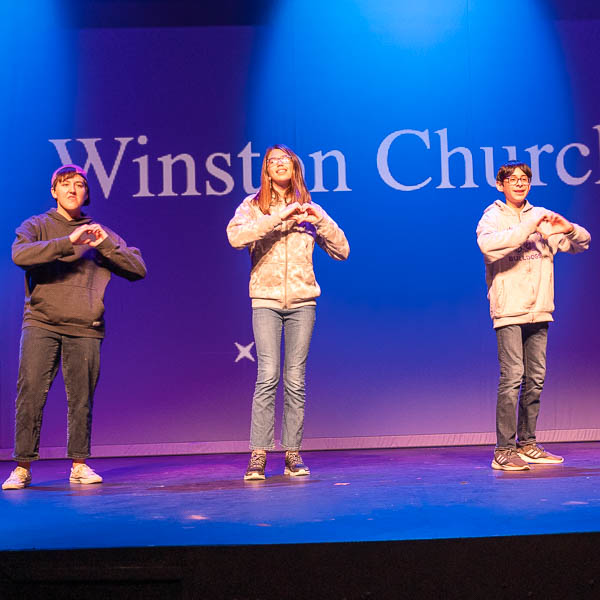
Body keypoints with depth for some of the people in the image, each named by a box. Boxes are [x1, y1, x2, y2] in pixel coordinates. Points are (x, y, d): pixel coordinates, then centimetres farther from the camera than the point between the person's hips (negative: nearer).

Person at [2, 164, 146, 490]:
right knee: (30, 393, -7)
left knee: (81, 399, 2)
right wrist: (68, 242, -19)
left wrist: (106, 245, -6)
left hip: (85, 329, 2)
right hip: (41, 323, -1)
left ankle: (79, 464, 14)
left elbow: (138, 269, 8)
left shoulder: (99, 233, 17)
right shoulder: (37, 226, 10)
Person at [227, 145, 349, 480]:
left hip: (302, 301, 2)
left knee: (295, 379, 0)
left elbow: (342, 251, 10)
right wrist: (278, 218, -16)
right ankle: (258, 455, -6)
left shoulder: (308, 209, 14)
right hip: (266, 299, -2)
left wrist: (320, 220, -4)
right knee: (268, 376, -11)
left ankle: (293, 455, 6)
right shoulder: (254, 206, 8)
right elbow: (235, 236, -13)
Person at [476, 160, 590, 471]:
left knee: (535, 378, 9)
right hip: (509, 309, -6)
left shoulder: (541, 216, 15)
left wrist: (568, 228, -4)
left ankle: (527, 444, 19)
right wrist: (529, 227, -21)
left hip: (538, 309, 6)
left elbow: (582, 243, 17)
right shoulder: (493, 216, 0)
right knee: (512, 377, -12)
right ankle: (503, 450, -8)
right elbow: (488, 244, -23)